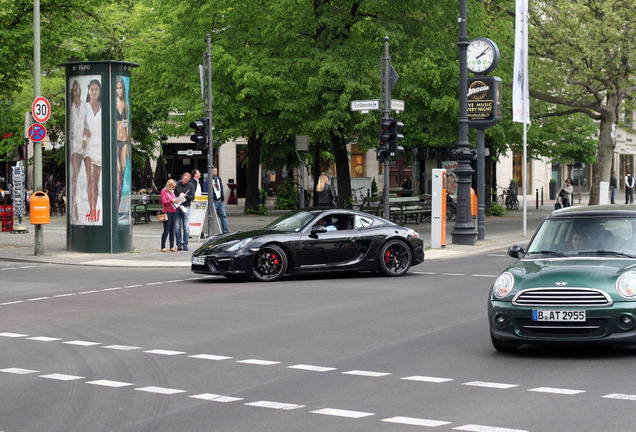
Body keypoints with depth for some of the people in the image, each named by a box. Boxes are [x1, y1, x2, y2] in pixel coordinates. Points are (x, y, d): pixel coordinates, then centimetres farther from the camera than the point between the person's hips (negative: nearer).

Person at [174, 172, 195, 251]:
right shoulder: (176, 185, 3)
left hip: (186, 208, 0)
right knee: (177, 227, 1)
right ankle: (179, 244, 7)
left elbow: (192, 197, 2)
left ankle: (185, 245, 4)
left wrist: (185, 196, -15)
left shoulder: (190, 186, 6)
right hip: (177, 208, 0)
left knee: (186, 227, -2)